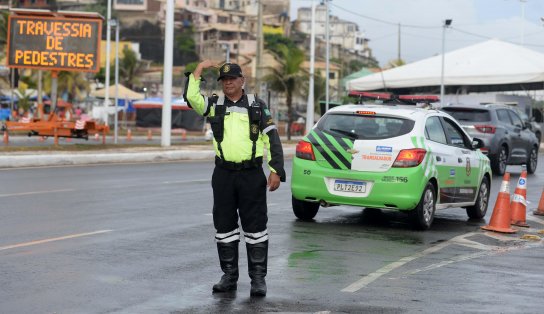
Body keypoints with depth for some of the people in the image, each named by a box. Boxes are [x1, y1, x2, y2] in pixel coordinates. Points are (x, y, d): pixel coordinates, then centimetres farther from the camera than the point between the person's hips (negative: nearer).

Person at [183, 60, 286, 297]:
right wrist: (199, 69, -8)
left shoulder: (257, 106, 4)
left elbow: (272, 138, 2)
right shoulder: (215, 104, 8)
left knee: (255, 227, -1)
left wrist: (276, 171, -5)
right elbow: (191, 97, -11)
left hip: (252, 174, -2)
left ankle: (258, 278, 5)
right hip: (223, 174, 2)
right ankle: (229, 276, 18)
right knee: (224, 226, 8)